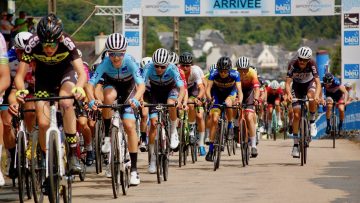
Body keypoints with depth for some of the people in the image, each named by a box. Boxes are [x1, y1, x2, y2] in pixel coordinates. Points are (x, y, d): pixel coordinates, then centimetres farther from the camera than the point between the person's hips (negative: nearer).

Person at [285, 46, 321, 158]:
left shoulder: (312, 64, -29)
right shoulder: (293, 64, -29)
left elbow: (318, 82, -35)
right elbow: (287, 83, -32)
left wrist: (317, 95, -54)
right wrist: (288, 94, -52)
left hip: (310, 84, -1)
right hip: (297, 86, 1)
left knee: (311, 97, -37)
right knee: (297, 114, -9)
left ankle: (312, 121, -12)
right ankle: (296, 144, -2)